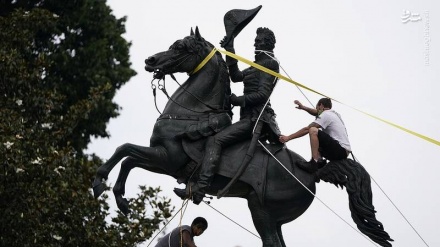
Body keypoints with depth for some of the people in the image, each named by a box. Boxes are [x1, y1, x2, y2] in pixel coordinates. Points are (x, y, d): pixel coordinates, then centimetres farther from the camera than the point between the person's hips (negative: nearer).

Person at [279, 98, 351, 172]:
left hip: (340, 150, -10)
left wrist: (288, 137, -7)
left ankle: (314, 163, -25)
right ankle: (320, 162, 3)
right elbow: (317, 113, 37)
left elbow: (307, 129, -10)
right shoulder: (334, 114, 20)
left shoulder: (326, 115, -7)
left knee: (313, 131, -19)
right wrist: (303, 107, 24)